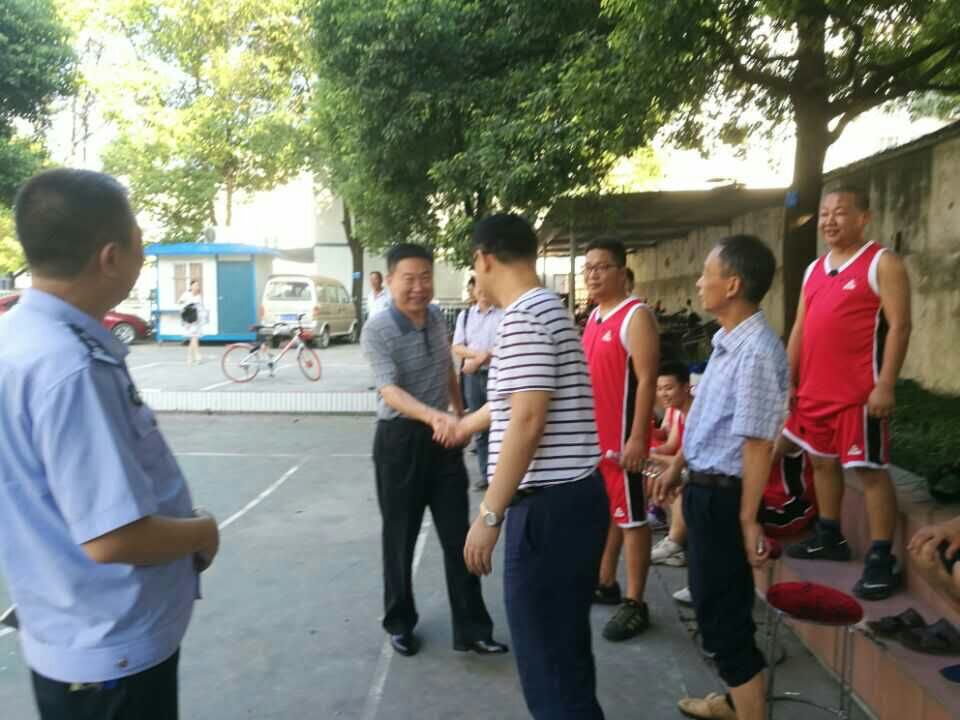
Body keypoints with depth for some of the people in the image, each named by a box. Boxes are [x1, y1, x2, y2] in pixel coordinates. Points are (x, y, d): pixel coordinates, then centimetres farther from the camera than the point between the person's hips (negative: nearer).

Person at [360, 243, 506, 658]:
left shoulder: (437, 317, 3)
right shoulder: (376, 331, -16)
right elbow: (390, 392, -28)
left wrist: (460, 416, 21)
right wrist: (433, 415, -44)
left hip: (443, 437, 5)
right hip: (400, 440, -4)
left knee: (458, 536, 7)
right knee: (400, 537, 9)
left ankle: (471, 629, 17)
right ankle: (399, 623, 29)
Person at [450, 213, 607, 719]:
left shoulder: (523, 317, -15)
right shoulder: (546, 309, 17)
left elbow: (527, 421, -24)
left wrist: (489, 514, -19)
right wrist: (464, 426, 46)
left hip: (549, 506, -10)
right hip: (571, 497, 10)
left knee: (546, 656, 2)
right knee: (564, 645, 22)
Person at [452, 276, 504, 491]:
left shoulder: (503, 314, -4)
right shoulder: (464, 315, 11)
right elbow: (457, 347, 4)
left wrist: (480, 359, -13)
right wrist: (478, 354, -14)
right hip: (472, 376, 5)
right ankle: (486, 474, 19)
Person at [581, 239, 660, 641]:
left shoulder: (636, 317, -13)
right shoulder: (593, 317, 13)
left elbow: (646, 381, -18)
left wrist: (636, 438, -22)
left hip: (621, 437, -9)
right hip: (592, 434, 9)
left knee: (631, 517, 1)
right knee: (603, 511, 19)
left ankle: (635, 604, 11)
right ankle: (605, 582, 34)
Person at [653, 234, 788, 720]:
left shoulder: (756, 352, -23)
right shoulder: (726, 342, 7)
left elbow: (758, 442, -23)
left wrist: (748, 519, -21)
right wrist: (677, 466, 22)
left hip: (722, 495, -10)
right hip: (703, 486, 10)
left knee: (723, 613, 4)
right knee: (716, 602, 24)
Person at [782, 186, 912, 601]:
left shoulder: (882, 264, -5)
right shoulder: (813, 270, 15)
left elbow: (899, 326, -12)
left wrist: (885, 385, -19)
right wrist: (791, 382, 13)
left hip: (859, 393, -7)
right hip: (815, 390, 8)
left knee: (870, 469, -3)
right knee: (822, 461, 16)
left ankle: (881, 560, 5)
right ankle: (829, 537, 31)